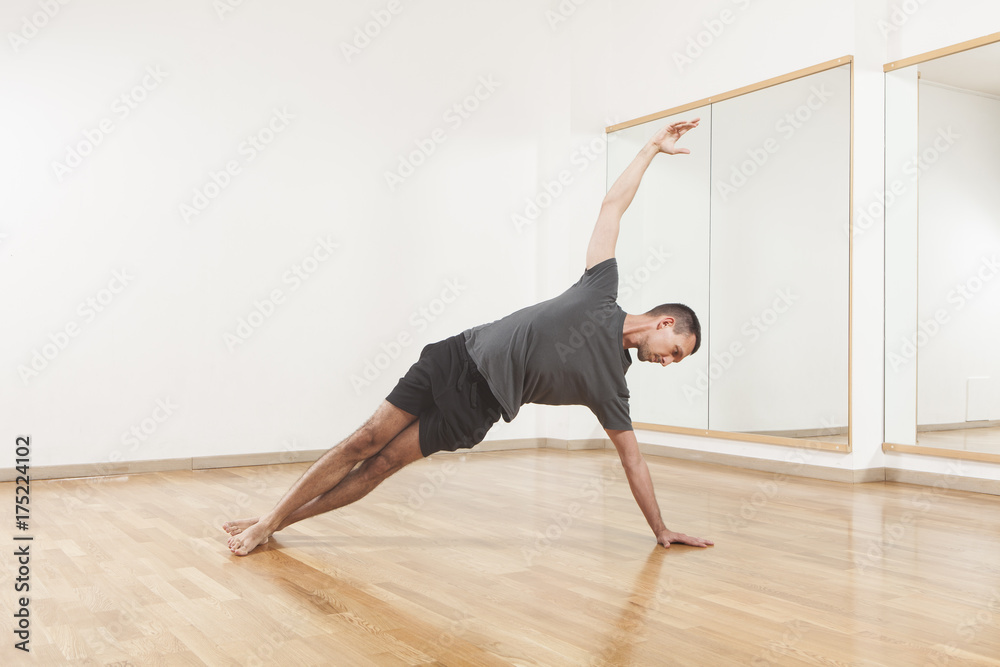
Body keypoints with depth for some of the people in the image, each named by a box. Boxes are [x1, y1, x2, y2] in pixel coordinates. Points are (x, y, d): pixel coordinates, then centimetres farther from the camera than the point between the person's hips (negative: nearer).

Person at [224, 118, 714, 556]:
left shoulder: (611, 384, 4)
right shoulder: (602, 290, -1)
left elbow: (632, 459, 11)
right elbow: (613, 204, 3)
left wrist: (661, 530, 13)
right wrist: (652, 149, 2)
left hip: (474, 408, 1)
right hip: (460, 356, -1)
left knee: (381, 465, -5)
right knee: (364, 443, -3)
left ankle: (276, 524, 9)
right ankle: (269, 519, 10)